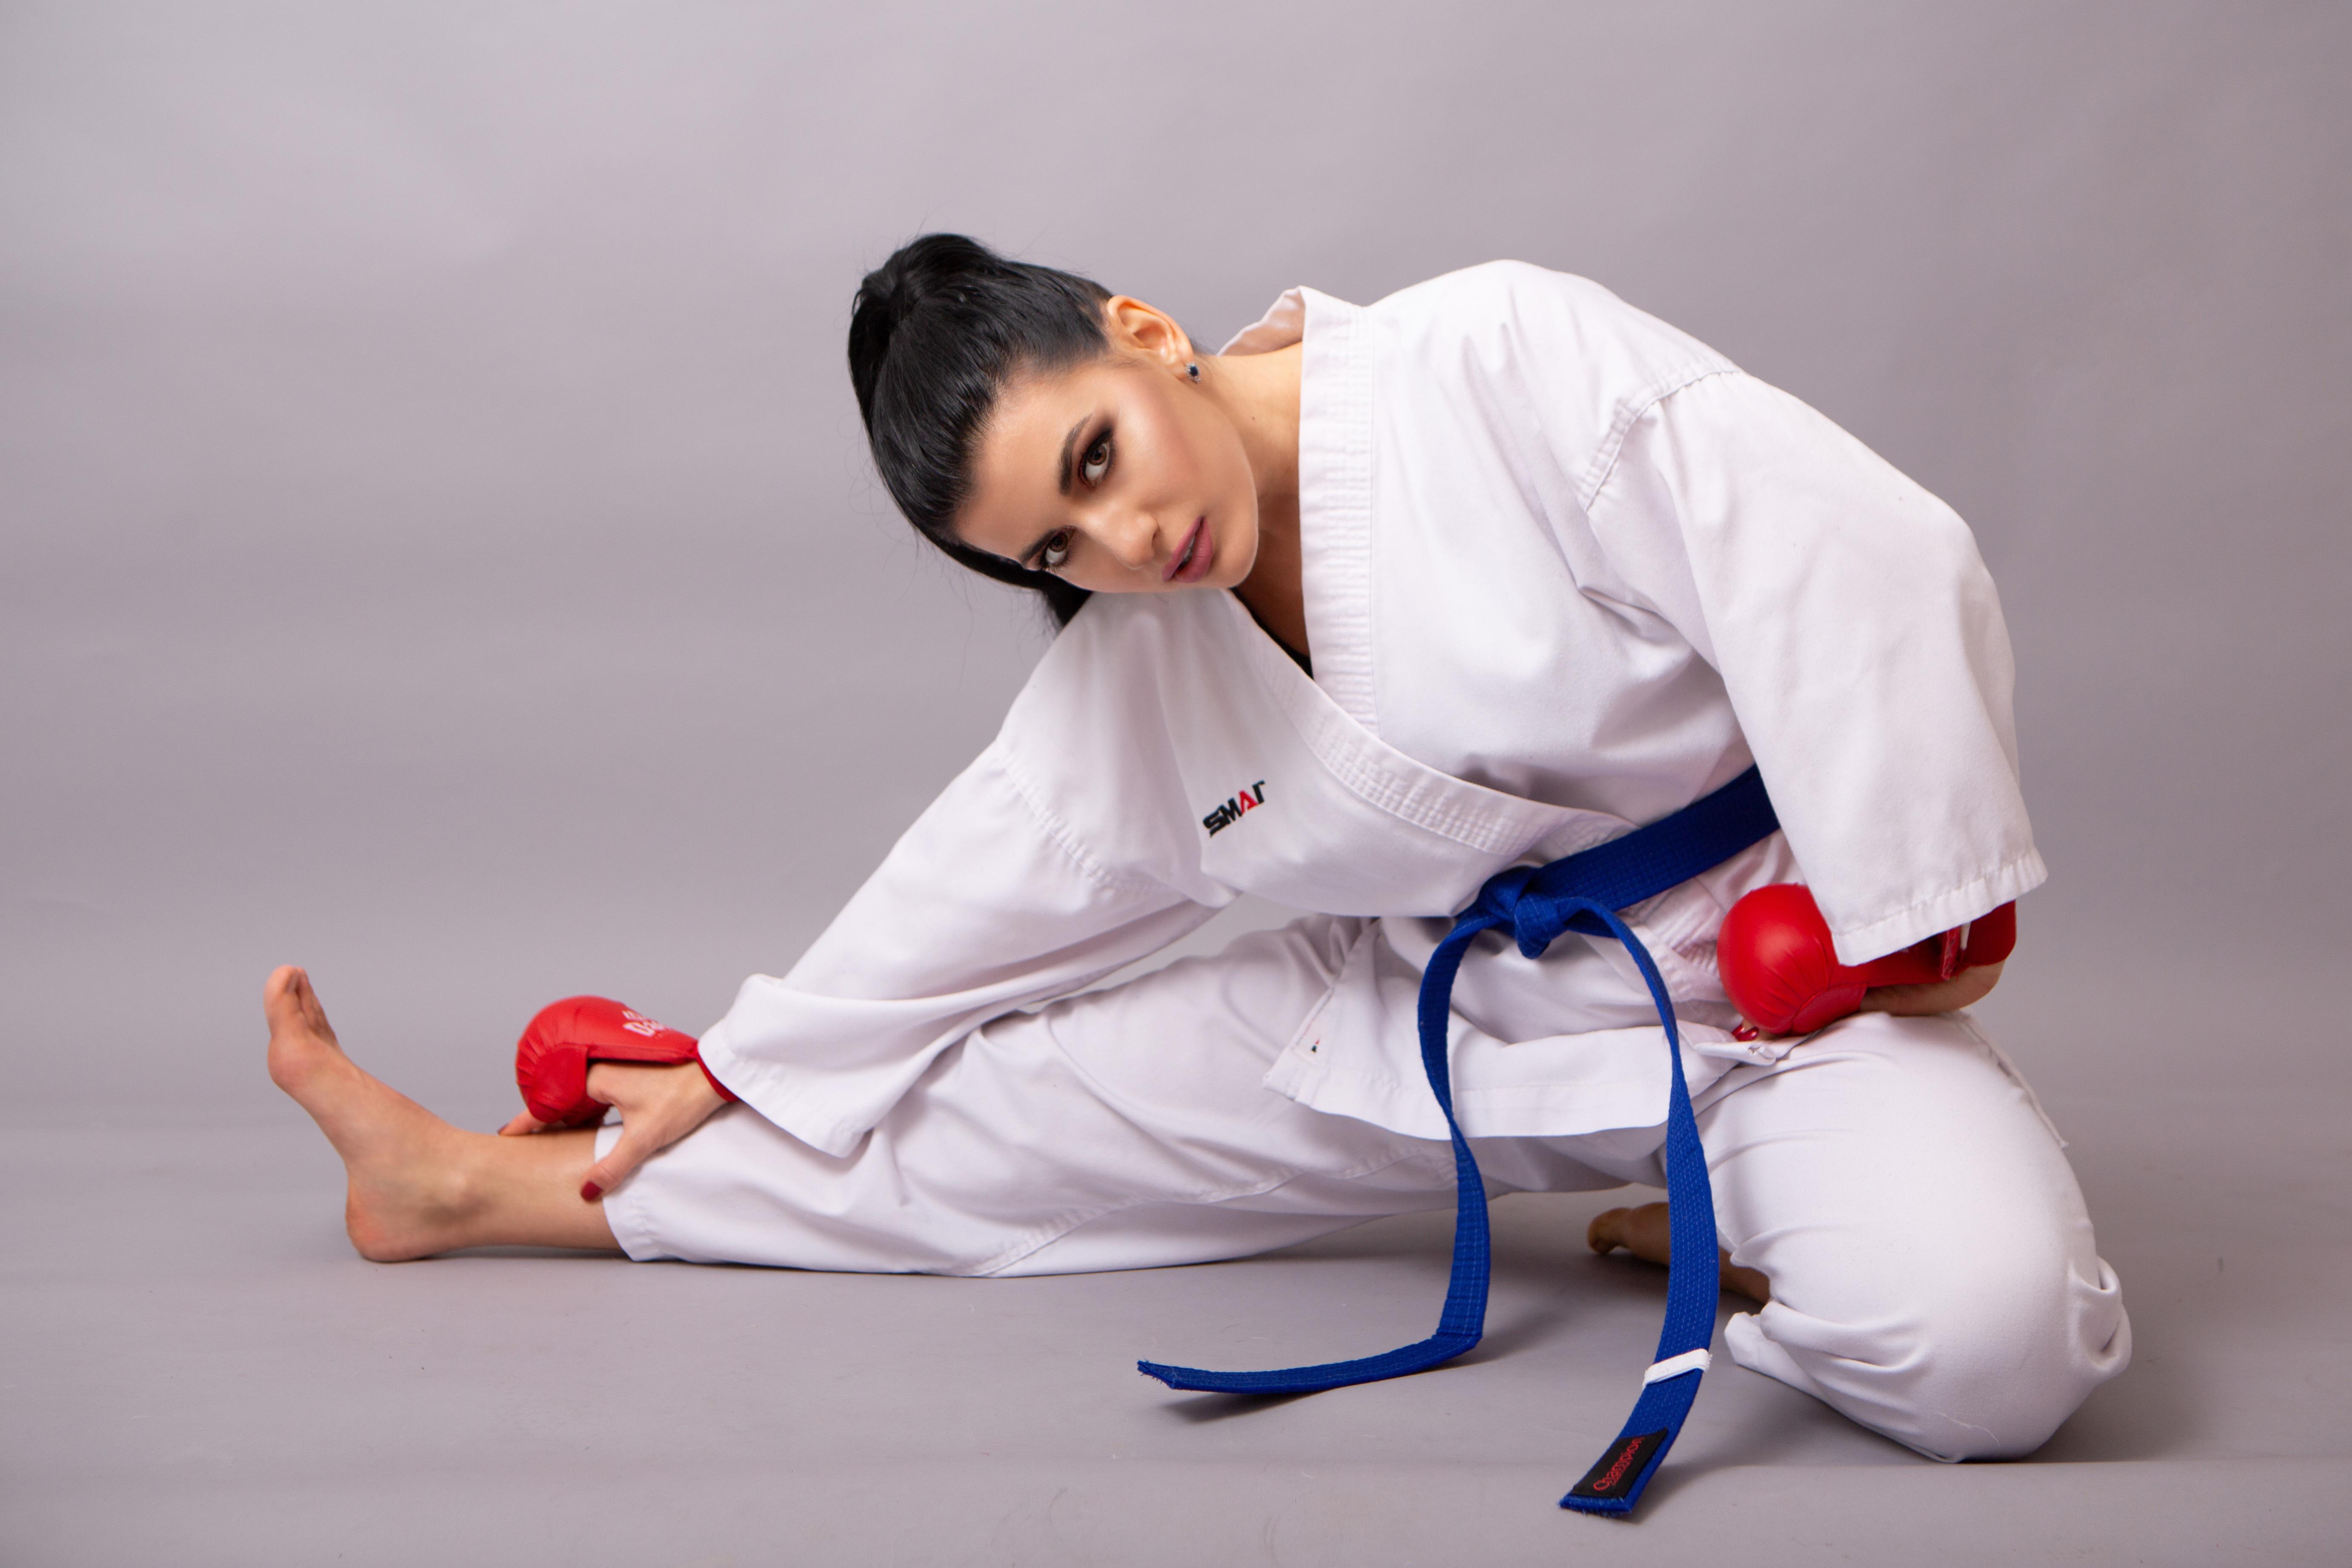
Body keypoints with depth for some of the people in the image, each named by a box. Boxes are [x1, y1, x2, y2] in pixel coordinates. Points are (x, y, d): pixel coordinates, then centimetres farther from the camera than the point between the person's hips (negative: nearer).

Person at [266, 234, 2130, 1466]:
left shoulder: (1506, 360, -24)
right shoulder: (1131, 667, -3)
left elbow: (1860, 558, -25)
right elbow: (989, 887, 9)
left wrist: (1900, 910, -19)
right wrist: (736, 1071, 14)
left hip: (1771, 959, -4)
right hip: (1442, 1006, 5)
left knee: (1979, 1344, -33)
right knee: (1007, 1111, 3)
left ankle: (1731, 1232, -2)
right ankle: (484, 1185, 17)